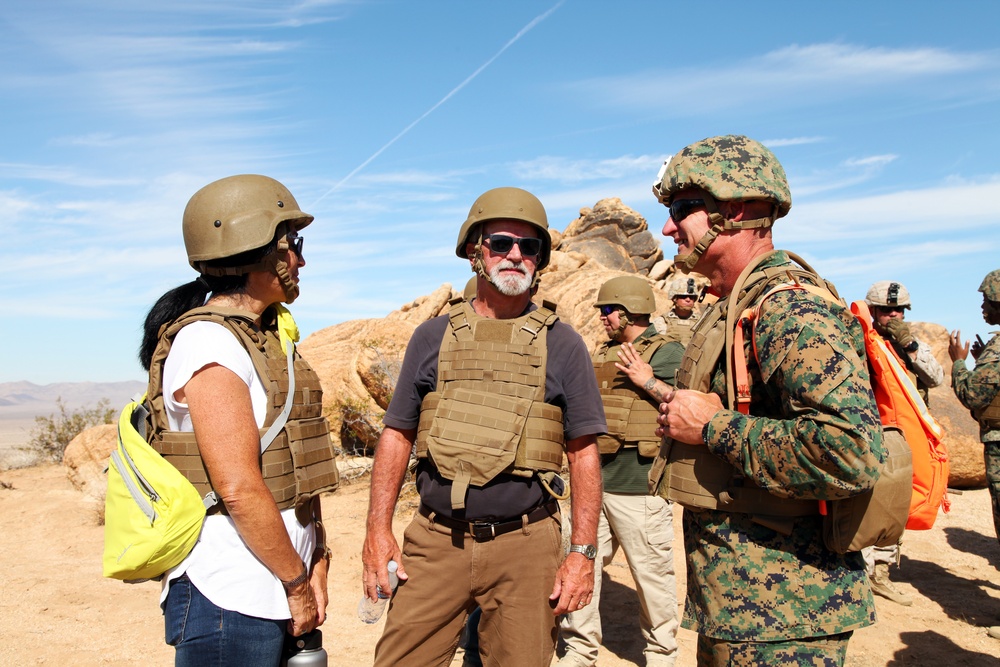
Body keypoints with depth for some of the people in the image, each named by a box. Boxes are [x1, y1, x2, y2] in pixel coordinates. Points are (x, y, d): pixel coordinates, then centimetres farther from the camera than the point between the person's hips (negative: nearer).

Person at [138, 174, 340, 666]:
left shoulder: (269, 338, 10)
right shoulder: (207, 341, -17)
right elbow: (239, 488, -21)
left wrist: (315, 566, 4)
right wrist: (298, 584, -11)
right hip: (230, 601, -8)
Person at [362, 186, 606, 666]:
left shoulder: (561, 343, 3)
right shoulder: (433, 336, 7)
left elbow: (583, 453, 1)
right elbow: (397, 434, 8)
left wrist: (583, 552, -5)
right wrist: (378, 529, -1)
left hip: (526, 546, -1)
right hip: (435, 542, 1)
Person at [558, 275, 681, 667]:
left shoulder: (667, 352, -3)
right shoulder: (601, 354, 18)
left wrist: (648, 381, -19)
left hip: (637, 484, -7)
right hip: (591, 478, 7)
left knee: (651, 571, 5)